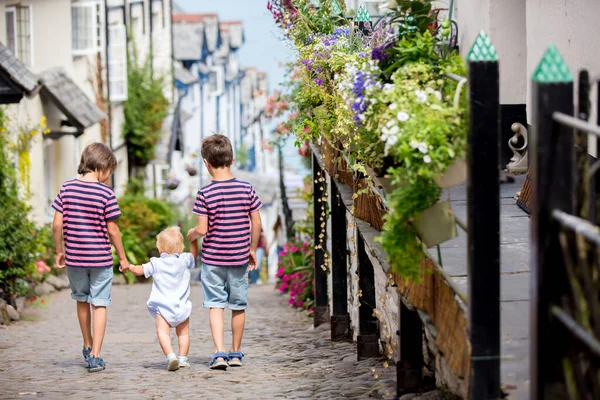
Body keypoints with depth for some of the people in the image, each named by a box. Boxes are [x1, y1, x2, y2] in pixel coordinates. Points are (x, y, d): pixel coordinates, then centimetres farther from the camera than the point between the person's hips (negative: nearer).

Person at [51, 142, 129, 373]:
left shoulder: (67, 188, -1)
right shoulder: (105, 193, -11)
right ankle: (95, 356, -5)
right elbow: (112, 229, -9)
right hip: (100, 257, -3)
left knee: (82, 301, 20)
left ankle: (88, 347, 36)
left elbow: (57, 224, -2)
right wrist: (122, 258, 1)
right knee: (99, 304, 2)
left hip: (74, 257, 3)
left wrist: (59, 251, 11)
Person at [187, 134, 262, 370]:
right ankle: (236, 353, 22)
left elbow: (202, 229, -13)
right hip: (239, 257, 2)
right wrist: (252, 249, 13)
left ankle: (219, 352, -11)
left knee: (215, 305, 3)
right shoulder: (246, 189, -4)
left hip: (213, 257, -2)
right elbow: (256, 223, 0)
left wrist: (191, 234, 9)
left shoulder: (205, 194, -12)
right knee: (238, 306, 13)